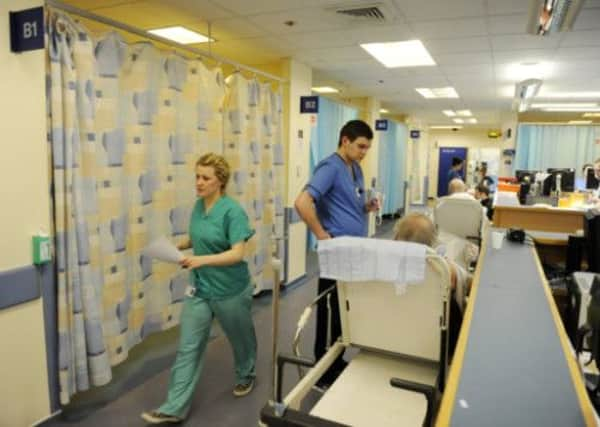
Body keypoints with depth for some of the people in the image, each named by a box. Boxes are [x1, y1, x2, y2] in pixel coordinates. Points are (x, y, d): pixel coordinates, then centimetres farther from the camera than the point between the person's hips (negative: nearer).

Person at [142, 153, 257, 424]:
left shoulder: (232, 210, -20)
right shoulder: (198, 206, 1)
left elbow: (237, 253, -25)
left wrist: (202, 260, -36)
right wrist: (180, 246, -2)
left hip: (230, 290, -5)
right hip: (199, 288, 5)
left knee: (240, 338, 19)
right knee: (188, 347, 4)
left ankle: (246, 376, 47)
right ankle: (174, 408, 13)